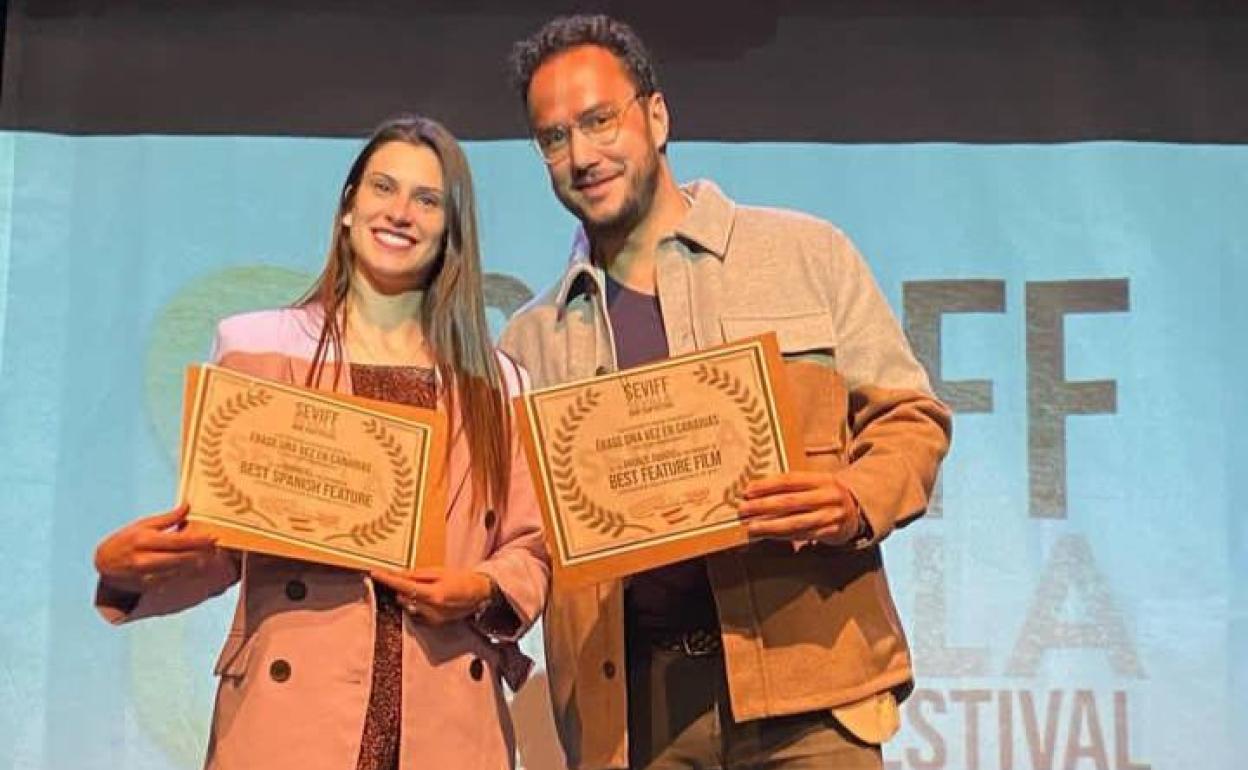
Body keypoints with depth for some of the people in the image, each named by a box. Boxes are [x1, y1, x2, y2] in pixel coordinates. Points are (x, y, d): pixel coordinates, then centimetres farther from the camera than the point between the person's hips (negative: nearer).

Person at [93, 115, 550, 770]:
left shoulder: (494, 381, 8)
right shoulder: (255, 347, 4)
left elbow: (532, 549, 9)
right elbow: (216, 539, 4)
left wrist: (485, 591, -10)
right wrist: (125, 567, -14)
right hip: (289, 714, -1)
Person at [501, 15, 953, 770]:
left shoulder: (806, 254, 5)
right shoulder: (531, 340, 13)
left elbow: (911, 416, 7)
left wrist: (857, 503, -13)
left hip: (803, 678, -2)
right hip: (625, 697, 2)